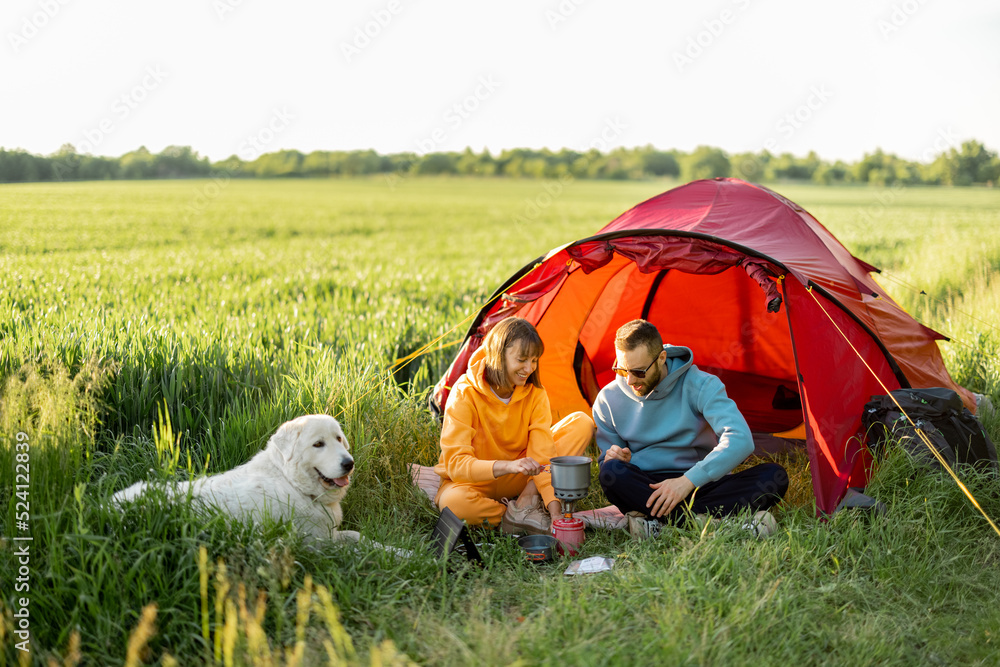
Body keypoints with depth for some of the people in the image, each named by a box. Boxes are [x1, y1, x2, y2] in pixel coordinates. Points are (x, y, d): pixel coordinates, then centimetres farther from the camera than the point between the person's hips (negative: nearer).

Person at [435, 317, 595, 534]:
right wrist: (508, 466, -47)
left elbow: (542, 455, -16)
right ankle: (512, 517, -13)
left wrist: (554, 510, -30)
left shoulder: (534, 393, -11)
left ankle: (526, 504, -19)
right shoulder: (465, 393, -24)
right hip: (475, 481, -4)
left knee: (582, 423, -12)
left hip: (517, 478, 4)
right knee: (453, 502, -42)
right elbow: (455, 462, -31)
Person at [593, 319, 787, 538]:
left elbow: (740, 440, -22)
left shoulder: (699, 385, -10)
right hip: (646, 487, 1)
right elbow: (606, 460, 11)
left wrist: (689, 481, -31)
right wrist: (613, 459, -15)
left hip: (702, 486, 0)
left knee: (774, 476, -26)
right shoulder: (608, 400, -1)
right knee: (611, 472, -34)